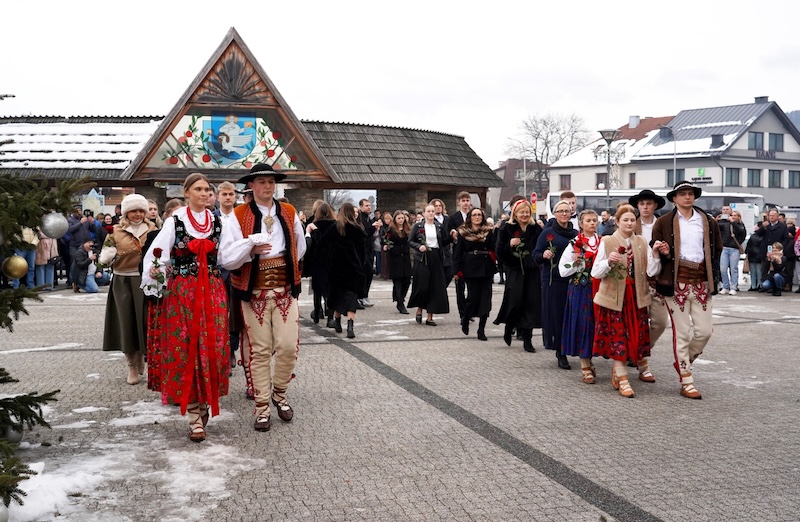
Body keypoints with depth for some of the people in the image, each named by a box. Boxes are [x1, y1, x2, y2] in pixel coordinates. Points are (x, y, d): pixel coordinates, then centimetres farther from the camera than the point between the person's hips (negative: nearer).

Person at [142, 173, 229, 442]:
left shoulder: (217, 222, 10)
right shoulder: (174, 222, 0)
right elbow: (157, 254, -9)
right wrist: (155, 271, -27)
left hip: (213, 291, 3)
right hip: (182, 291, -3)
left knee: (212, 348, 1)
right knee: (186, 349, -4)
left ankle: (204, 403, 18)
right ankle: (195, 416, 0)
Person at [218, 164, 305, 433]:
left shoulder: (289, 213, 8)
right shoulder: (238, 216, -3)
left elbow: (300, 246, 24)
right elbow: (226, 258, -10)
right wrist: (250, 246, -22)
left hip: (285, 289, 2)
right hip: (255, 292, -2)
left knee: (288, 347, -5)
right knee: (259, 351, 2)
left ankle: (279, 394, 21)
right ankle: (262, 408, 13)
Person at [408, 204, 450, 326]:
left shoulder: (439, 227, 9)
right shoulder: (417, 226, 2)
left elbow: (445, 241, 12)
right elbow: (410, 241, 0)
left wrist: (452, 236, -1)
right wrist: (419, 246, -14)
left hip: (436, 258, 3)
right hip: (422, 258, -3)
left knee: (435, 287, 0)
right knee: (422, 286, -7)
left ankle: (430, 317, 6)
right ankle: (419, 310, 19)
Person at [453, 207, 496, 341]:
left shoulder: (489, 231, 7)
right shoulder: (463, 232, 4)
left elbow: (494, 248, 0)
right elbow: (457, 252, 4)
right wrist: (457, 270, -2)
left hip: (486, 269, 2)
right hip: (470, 269, -1)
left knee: (485, 298, 0)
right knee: (473, 297, -5)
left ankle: (481, 330, 7)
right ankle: (465, 319, 24)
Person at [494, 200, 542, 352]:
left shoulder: (536, 229, 7)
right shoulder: (506, 229, 1)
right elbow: (499, 252, -3)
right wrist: (510, 244, -19)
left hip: (532, 272, 2)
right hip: (515, 272, -2)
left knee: (531, 304, -1)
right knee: (515, 302, -7)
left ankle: (527, 339, 7)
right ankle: (508, 328, 24)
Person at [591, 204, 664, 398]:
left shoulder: (641, 242, 8)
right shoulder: (607, 242, -1)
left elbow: (652, 271, 1)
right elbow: (596, 273, -3)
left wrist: (655, 253, -13)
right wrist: (609, 261, -21)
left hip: (636, 297, 3)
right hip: (614, 296, -3)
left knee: (635, 336, 5)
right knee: (617, 336, -4)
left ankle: (617, 369, 26)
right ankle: (622, 380, 2)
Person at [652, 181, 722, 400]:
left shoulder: (709, 222, 9)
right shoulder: (663, 222, 1)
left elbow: (717, 249, 18)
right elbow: (655, 251, 7)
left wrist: (713, 274, 8)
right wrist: (664, 253, -15)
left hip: (701, 282, 3)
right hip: (677, 282, -3)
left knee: (705, 330, 1)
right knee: (682, 332, -1)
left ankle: (684, 362, 27)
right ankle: (686, 382, 5)